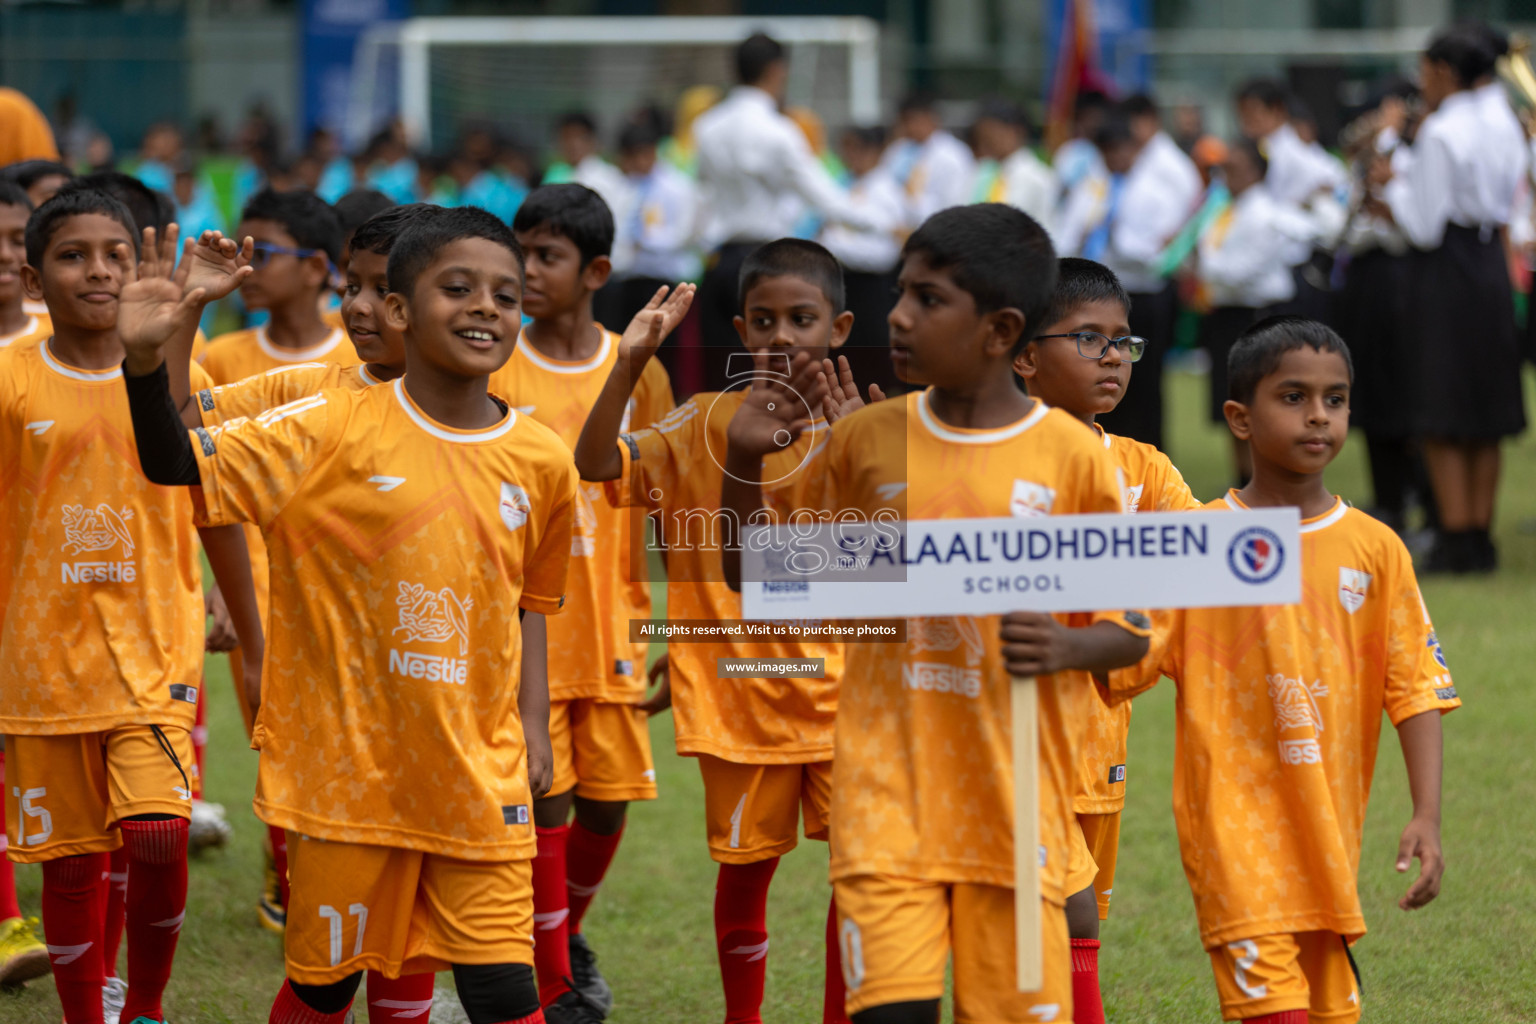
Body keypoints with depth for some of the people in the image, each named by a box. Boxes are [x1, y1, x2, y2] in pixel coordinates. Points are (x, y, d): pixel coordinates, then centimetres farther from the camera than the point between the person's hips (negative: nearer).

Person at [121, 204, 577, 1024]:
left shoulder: (539, 461, 1)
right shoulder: (334, 433, -9)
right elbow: (175, 465, -13)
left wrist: (531, 722, 7)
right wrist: (146, 360, -29)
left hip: (480, 775, 2)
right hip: (350, 766, -2)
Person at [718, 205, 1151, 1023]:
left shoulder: (1069, 456, -3)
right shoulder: (865, 441, 5)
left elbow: (1130, 630, 2)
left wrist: (1062, 648, -19)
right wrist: (745, 464, -2)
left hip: (1014, 799, -1)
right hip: (888, 793, 1)